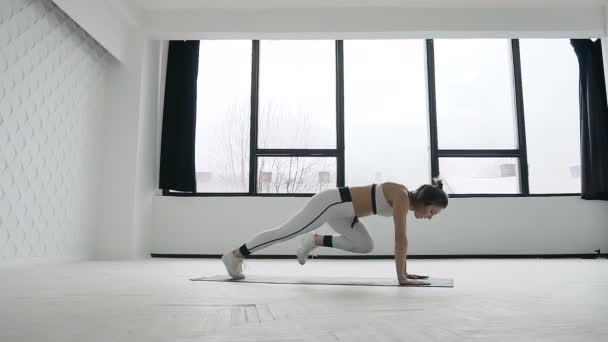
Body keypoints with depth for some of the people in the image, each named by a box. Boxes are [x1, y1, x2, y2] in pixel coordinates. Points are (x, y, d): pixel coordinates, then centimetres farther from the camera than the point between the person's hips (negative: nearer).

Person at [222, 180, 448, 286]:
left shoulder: (404, 200, 7)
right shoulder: (402, 198, -20)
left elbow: (401, 239, 12)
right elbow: (401, 240, -24)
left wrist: (404, 272, 12)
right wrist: (401, 277, -19)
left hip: (339, 210, 9)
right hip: (329, 203, -9)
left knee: (366, 246, 2)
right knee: (284, 232, 0)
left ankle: (315, 241, 13)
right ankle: (234, 256, 14)